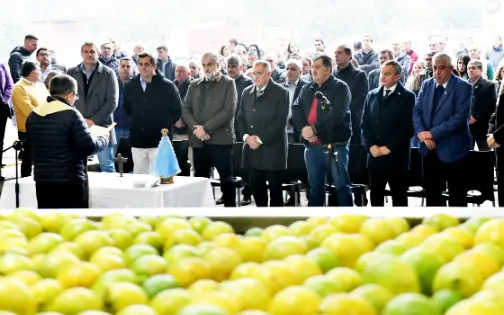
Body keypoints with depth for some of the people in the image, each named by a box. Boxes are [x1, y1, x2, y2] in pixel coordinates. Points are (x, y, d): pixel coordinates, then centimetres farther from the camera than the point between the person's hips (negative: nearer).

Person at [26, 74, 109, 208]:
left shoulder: (33, 115, 8)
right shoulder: (71, 115, -13)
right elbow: (88, 147, -14)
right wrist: (104, 139, 5)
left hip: (42, 179, 6)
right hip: (70, 180, -6)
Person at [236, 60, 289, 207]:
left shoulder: (281, 92, -5)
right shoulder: (247, 92, 12)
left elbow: (280, 121, -12)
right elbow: (240, 118, 12)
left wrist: (260, 139, -16)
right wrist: (246, 136, -6)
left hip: (272, 149, -5)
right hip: (252, 149, 5)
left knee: (275, 189, 1)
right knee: (256, 188, 8)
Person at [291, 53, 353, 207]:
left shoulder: (340, 87, -4)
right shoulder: (307, 88, 15)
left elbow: (336, 114, -17)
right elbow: (296, 109, 3)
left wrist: (314, 128, -19)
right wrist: (304, 128, -14)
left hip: (335, 145, -6)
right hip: (312, 145, 6)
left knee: (342, 186, -3)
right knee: (315, 186, 13)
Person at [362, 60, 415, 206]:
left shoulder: (407, 97, -2)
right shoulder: (372, 95, 12)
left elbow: (408, 127, -9)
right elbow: (365, 124, 10)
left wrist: (389, 148, -12)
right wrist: (371, 146, -5)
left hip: (396, 157, -4)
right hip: (374, 156, 4)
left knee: (399, 196, 4)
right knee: (375, 196, 8)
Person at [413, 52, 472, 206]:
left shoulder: (463, 87, -10)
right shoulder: (427, 85, 7)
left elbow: (460, 117, -20)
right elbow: (416, 111, 4)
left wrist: (432, 133, -20)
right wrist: (421, 133, -15)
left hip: (453, 149, -5)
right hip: (430, 149, 5)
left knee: (457, 195, 6)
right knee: (432, 192, 13)